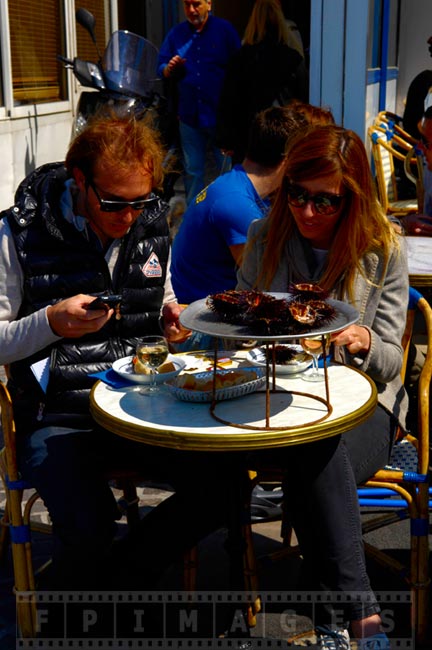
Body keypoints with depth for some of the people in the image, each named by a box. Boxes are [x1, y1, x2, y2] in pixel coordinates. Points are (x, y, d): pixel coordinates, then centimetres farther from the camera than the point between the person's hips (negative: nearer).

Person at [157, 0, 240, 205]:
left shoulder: (225, 30, 1)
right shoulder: (176, 34, 10)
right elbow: (161, 69, 11)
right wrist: (169, 69, -13)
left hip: (220, 114, -3)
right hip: (189, 115, 3)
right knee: (192, 171, 10)